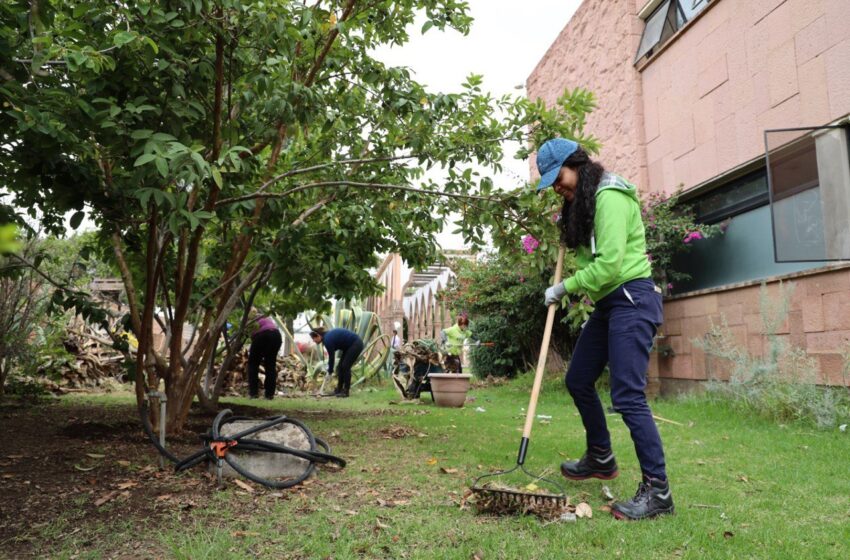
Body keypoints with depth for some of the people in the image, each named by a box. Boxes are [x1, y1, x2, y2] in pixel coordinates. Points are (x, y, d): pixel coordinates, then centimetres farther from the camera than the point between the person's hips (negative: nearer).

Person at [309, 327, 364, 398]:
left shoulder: (327, 339, -20)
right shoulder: (327, 336, 6)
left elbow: (331, 356, -13)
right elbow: (332, 355, 15)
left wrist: (330, 371, 0)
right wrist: (329, 369, 16)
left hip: (356, 344, -9)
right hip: (350, 345, 9)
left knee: (345, 367, -9)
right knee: (340, 367, 8)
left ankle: (346, 391, -2)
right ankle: (339, 390, 14)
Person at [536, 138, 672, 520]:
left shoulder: (609, 197, -15)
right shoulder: (582, 203, 15)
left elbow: (609, 264, -21)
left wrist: (565, 287, -12)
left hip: (631, 299, -10)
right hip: (607, 303, 10)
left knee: (627, 396, -13)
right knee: (577, 380, 15)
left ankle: (657, 491, -5)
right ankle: (600, 459, 32)